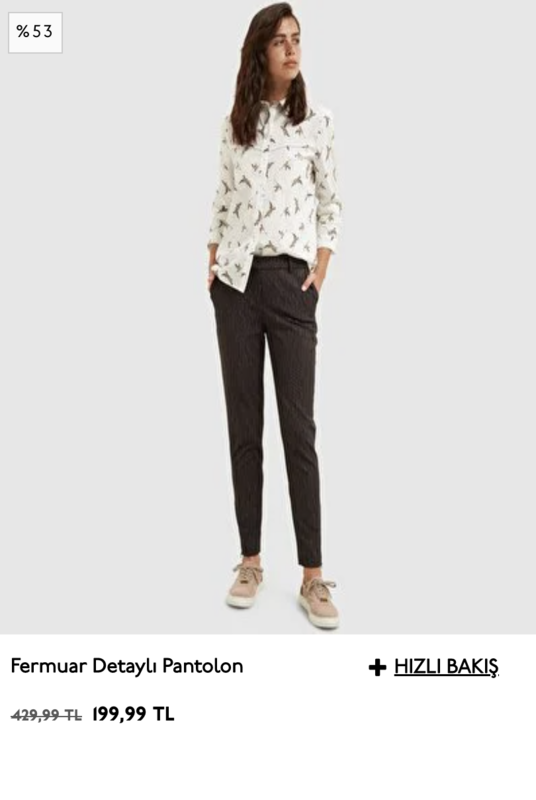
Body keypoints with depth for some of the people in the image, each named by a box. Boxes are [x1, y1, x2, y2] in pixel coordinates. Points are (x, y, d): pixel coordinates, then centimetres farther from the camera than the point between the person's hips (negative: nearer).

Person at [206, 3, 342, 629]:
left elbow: (330, 205, 5)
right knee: (243, 424, 4)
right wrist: (211, 264, 5)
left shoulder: (317, 120, 5)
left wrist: (319, 274, -4)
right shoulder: (234, 123, 11)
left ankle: (312, 576, 5)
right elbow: (222, 201, 14)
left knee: (299, 428, -4)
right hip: (235, 283, 3)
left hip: (290, 283, -2)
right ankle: (250, 562, 16)